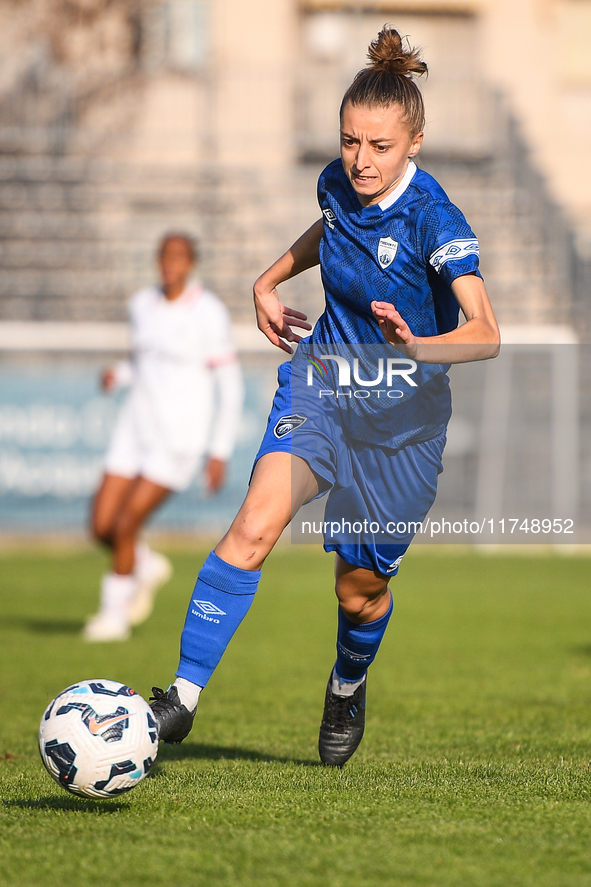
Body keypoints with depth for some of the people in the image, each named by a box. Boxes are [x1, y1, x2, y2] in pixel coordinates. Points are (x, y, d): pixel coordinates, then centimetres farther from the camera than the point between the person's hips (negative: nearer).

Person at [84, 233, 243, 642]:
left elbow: (230, 387, -9)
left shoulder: (209, 313, -13)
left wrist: (220, 453, -11)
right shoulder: (143, 304, 6)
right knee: (101, 526, -1)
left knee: (125, 524, -9)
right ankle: (148, 568, 31)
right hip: (138, 425, 6)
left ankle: (115, 615, 12)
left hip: (181, 436, -6)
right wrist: (119, 374, -2)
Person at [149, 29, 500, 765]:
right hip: (320, 387, 3)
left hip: (402, 417, -3)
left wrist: (417, 347, -52)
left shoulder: (434, 221, -22)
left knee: (361, 588, 9)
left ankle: (347, 689, 43)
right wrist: (270, 281, 15)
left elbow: (486, 333, -34)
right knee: (254, 526, -23)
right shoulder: (338, 184, -5)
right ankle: (183, 696, -24)